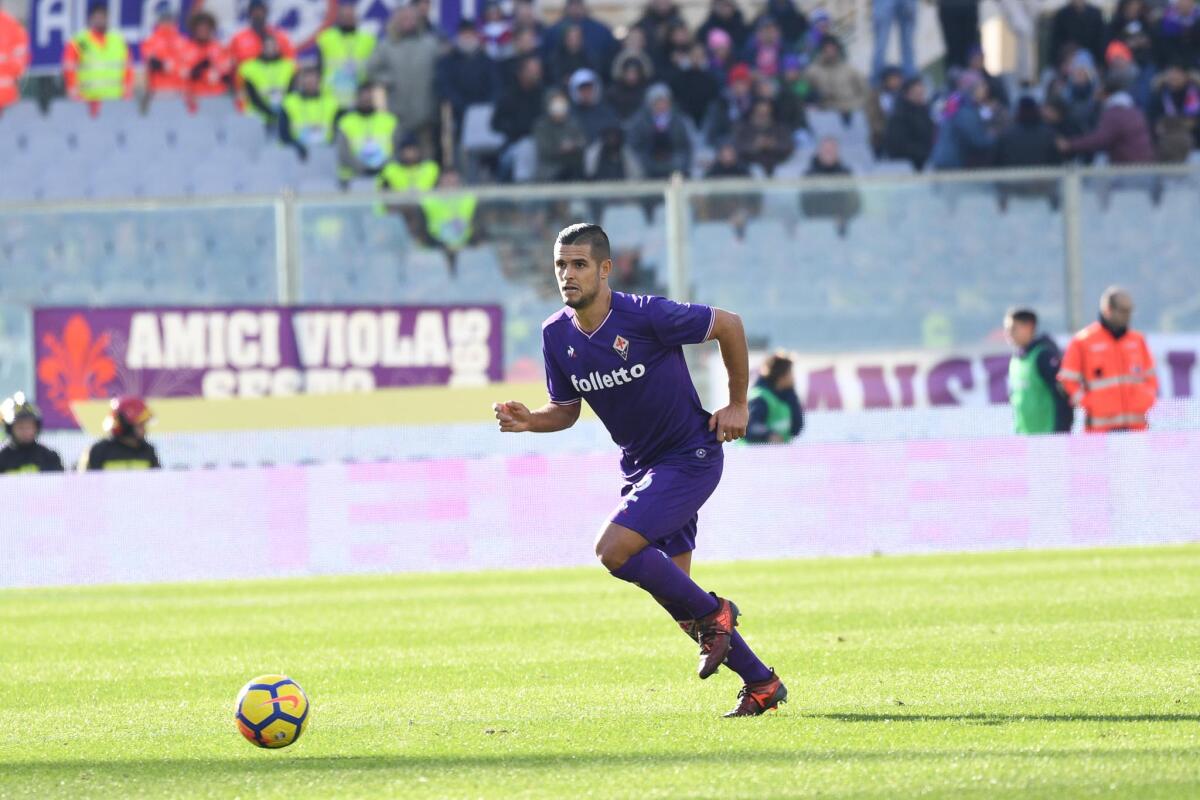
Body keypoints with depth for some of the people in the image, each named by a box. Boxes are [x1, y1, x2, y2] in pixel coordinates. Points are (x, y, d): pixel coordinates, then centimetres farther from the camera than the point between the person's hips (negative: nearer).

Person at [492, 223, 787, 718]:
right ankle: (761, 685, 20)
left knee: (614, 550, -23)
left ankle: (711, 614, -2)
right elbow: (567, 409, 10)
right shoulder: (556, 336, -3)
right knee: (669, 590, 8)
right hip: (641, 467, 7)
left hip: (690, 458, -7)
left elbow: (729, 325, -9)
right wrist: (528, 420, -11)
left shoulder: (647, 316, -22)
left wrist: (738, 405, -4)